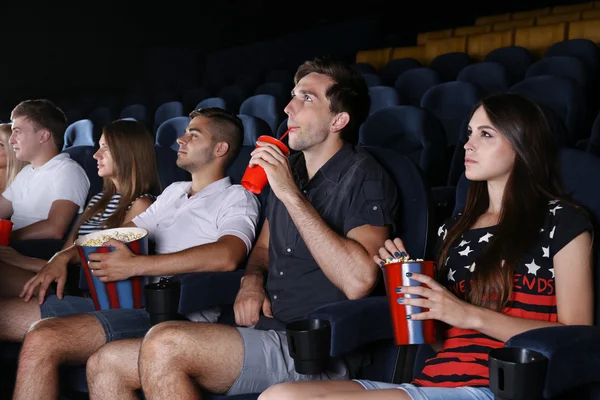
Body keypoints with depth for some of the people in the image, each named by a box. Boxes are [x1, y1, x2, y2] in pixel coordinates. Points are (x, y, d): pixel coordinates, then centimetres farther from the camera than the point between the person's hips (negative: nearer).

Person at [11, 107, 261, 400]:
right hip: (130, 299, 8)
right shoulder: (174, 191, 26)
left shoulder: (236, 198, 0)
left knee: (41, 342, -29)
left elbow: (226, 256, -20)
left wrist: (134, 265, -22)